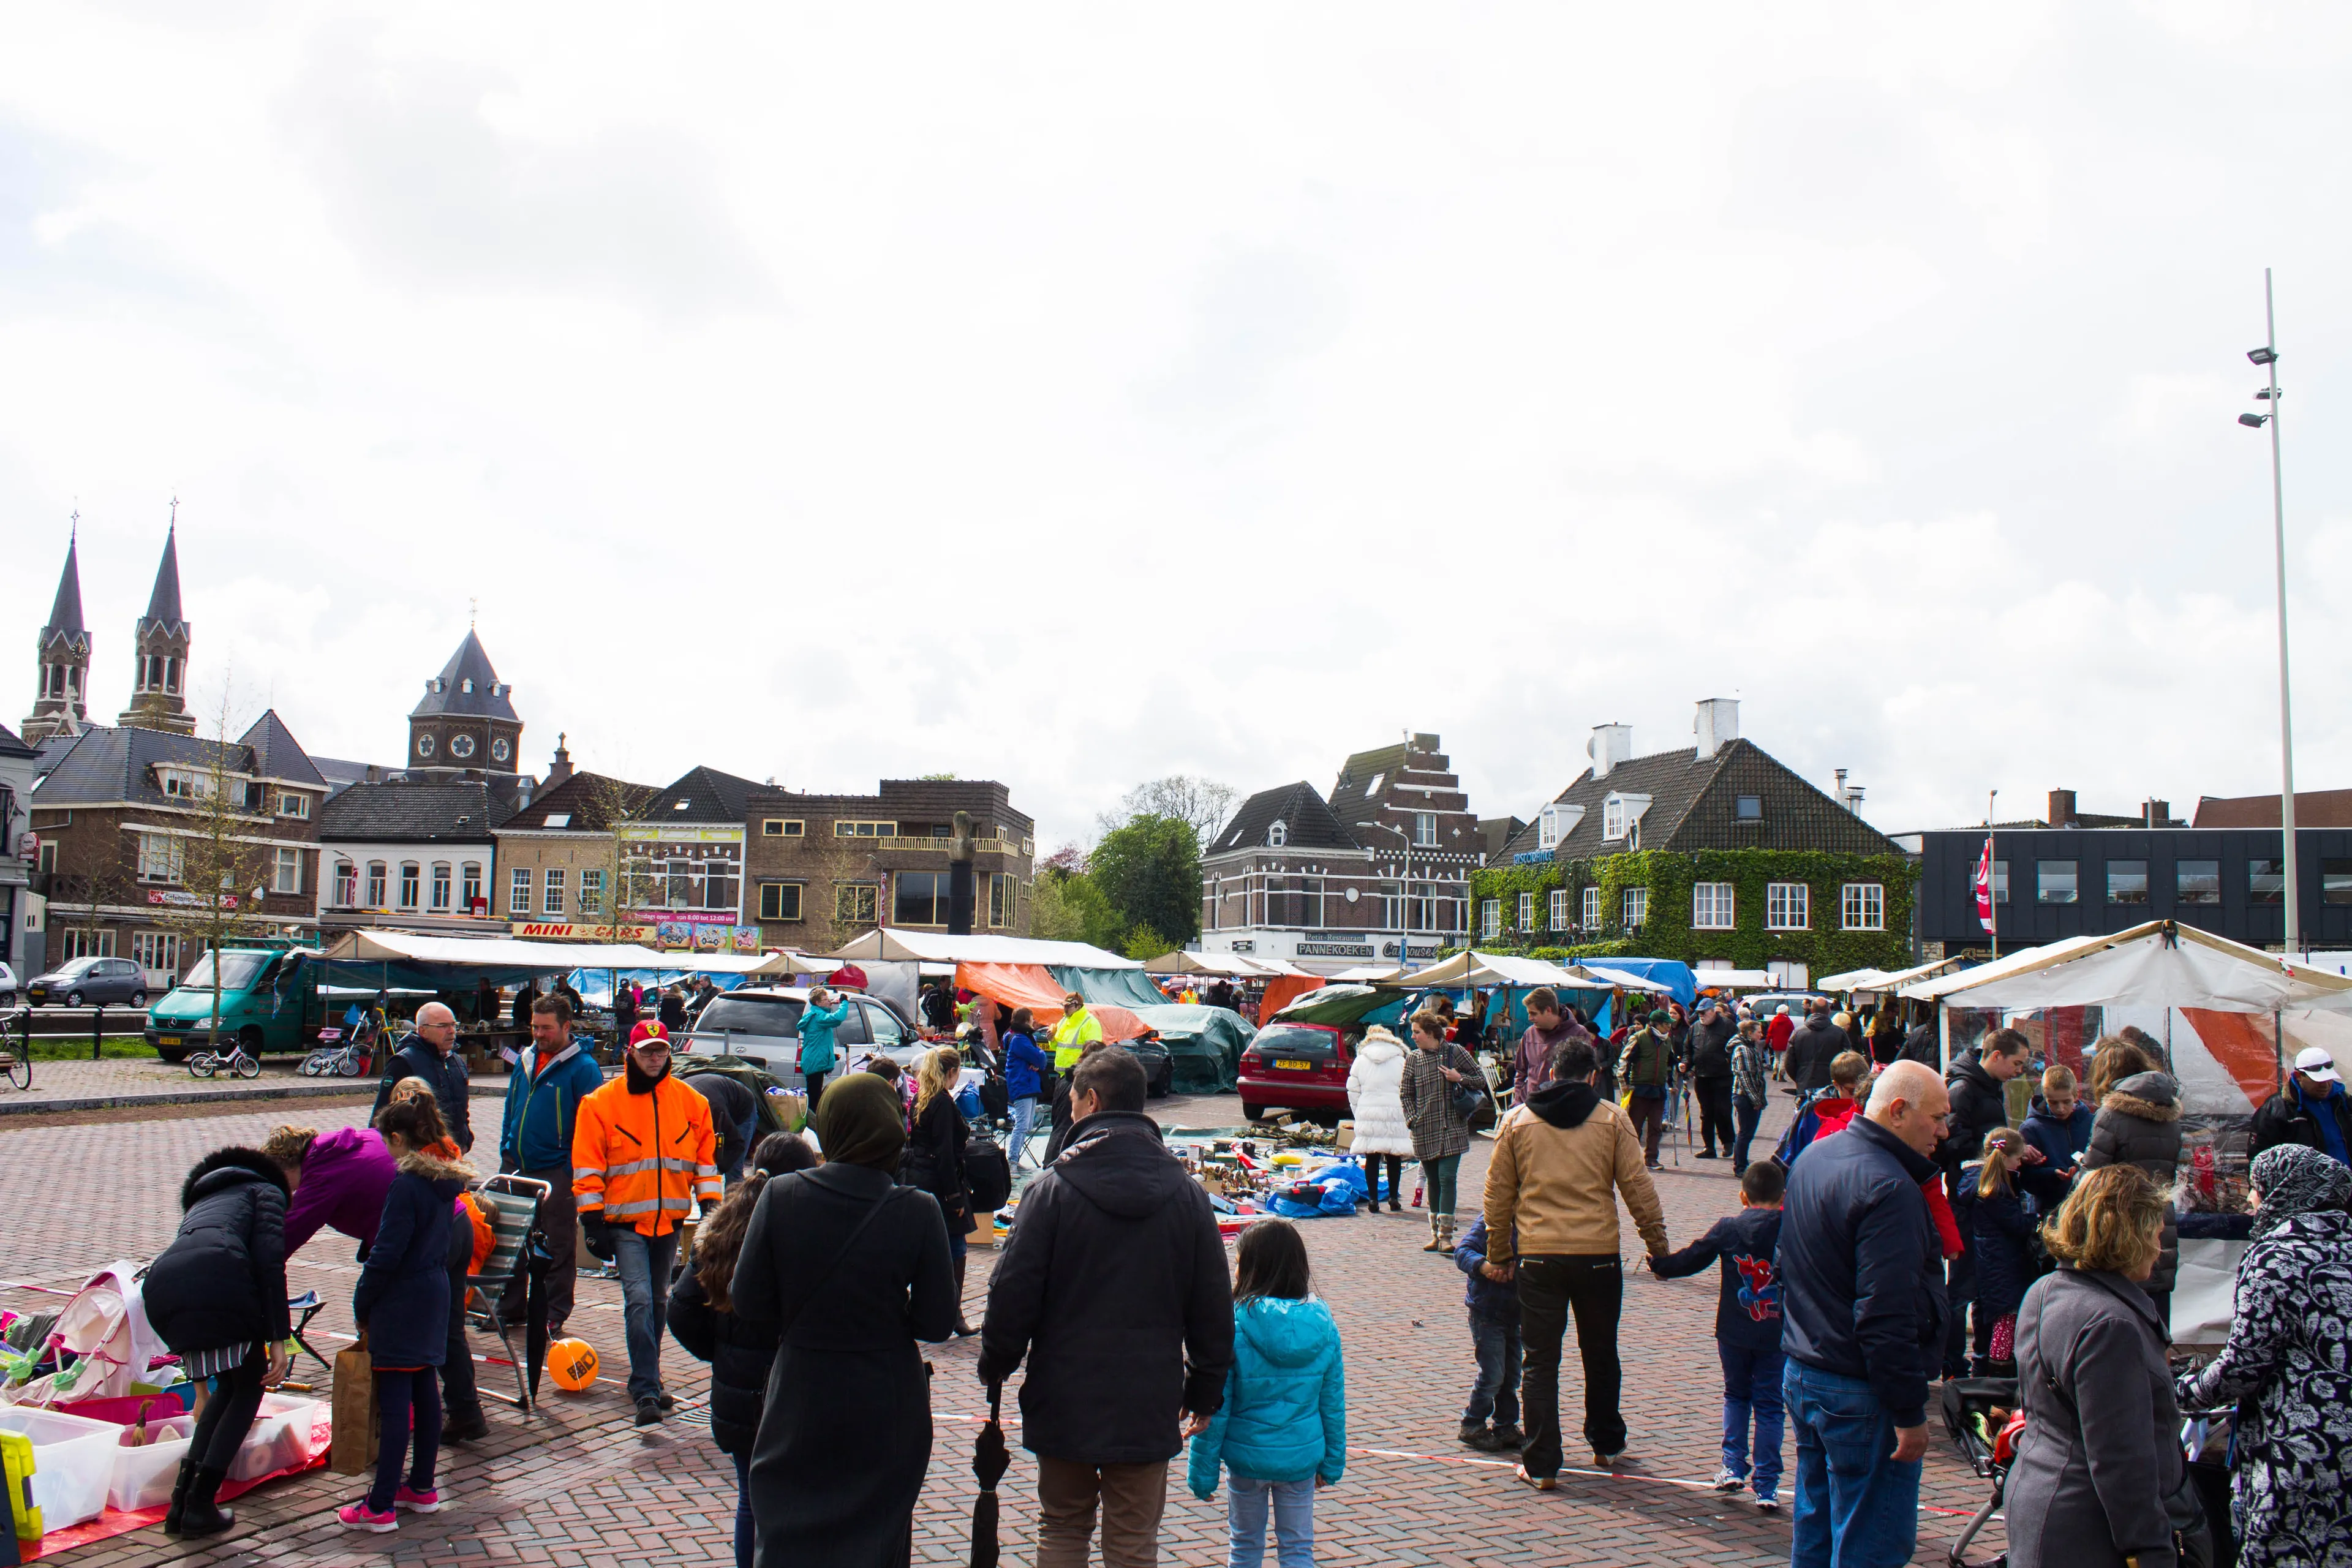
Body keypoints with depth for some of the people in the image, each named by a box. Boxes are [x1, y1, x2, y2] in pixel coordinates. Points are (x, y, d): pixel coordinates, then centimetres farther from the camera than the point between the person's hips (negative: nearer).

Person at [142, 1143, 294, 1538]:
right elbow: (269, 1261, 3)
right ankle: (200, 1506, 8)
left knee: (227, 1385, 25)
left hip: (160, 1288, 6)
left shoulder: (201, 1200, 43)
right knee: (249, 1387, 14)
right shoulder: (267, 1190, 23)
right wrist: (277, 1339, -2)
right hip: (220, 1280, -6)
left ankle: (182, 1500, 18)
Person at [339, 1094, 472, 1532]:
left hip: (401, 1303, -9)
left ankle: (380, 1506, 0)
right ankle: (423, 1488, 25)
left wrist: (361, 1308, -8)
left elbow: (386, 1254, -19)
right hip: (435, 1296, 9)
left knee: (394, 1401, -5)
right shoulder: (444, 1181, 8)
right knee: (425, 1392, 15)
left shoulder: (406, 1184, -18)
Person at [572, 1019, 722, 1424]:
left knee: (656, 1301, 14)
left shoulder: (690, 1101, 5)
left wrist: (711, 1205, 5)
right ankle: (647, 1391, -13)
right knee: (639, 1299, -14)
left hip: (669, 1219, 4)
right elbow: (588, 1166, -3)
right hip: (626, 1222, -3)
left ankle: (646, 1379, 29)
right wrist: (592, 1220, -7)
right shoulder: (603, 1102, -4)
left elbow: (706, 1157, 11)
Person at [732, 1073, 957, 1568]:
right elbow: (936, 1323, -10)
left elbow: (749, 1302, -7)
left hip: (800, 1402, 1)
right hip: (887, 1411, 0)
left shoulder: (780, 1196, -12)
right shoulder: (918, 1212, -14)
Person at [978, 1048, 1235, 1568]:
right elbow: (1213, 1306, 4)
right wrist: (1206, 1389, 16)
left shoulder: (1052, 1189, -11)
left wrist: (995, 1365, 8)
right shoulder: (1187, 1195, -2)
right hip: (1148, 1407, 2)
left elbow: (1013, 1291, -9)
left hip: (1064, 1400, -1)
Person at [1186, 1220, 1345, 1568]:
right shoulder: (1323, 1327, -6)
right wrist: (1332, 1462, 13)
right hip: (1302, 1457, 2)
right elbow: (1333, 1404, 2)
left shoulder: (1233, 1328, -18)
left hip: (1248, 1455, -2)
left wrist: (1203, 1471, -4)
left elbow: (1215, 1409, -14)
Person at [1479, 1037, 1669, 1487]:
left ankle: (1541, 1465, 4)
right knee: (1600, 1356, 19)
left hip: (1537, 1259, 0)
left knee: (1540, 1362, 6)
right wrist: (1659, 1246, 10)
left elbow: (1498, 1195, 6)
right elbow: (1638, 1189, 0)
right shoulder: (1613, 1120, 0)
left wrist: (1499, 1256, 14)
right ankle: (1606, 1445, 34)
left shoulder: (1516, 1121, 3)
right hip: (1598, 1255, 1)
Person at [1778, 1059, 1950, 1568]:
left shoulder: (1816, 1157, 9)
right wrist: (1910, 1414, -18)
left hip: (1801, 1374, 9)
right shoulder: (1888, 1188, -22)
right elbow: (1887, 1317, -25)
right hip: (1861, 1397, -9)